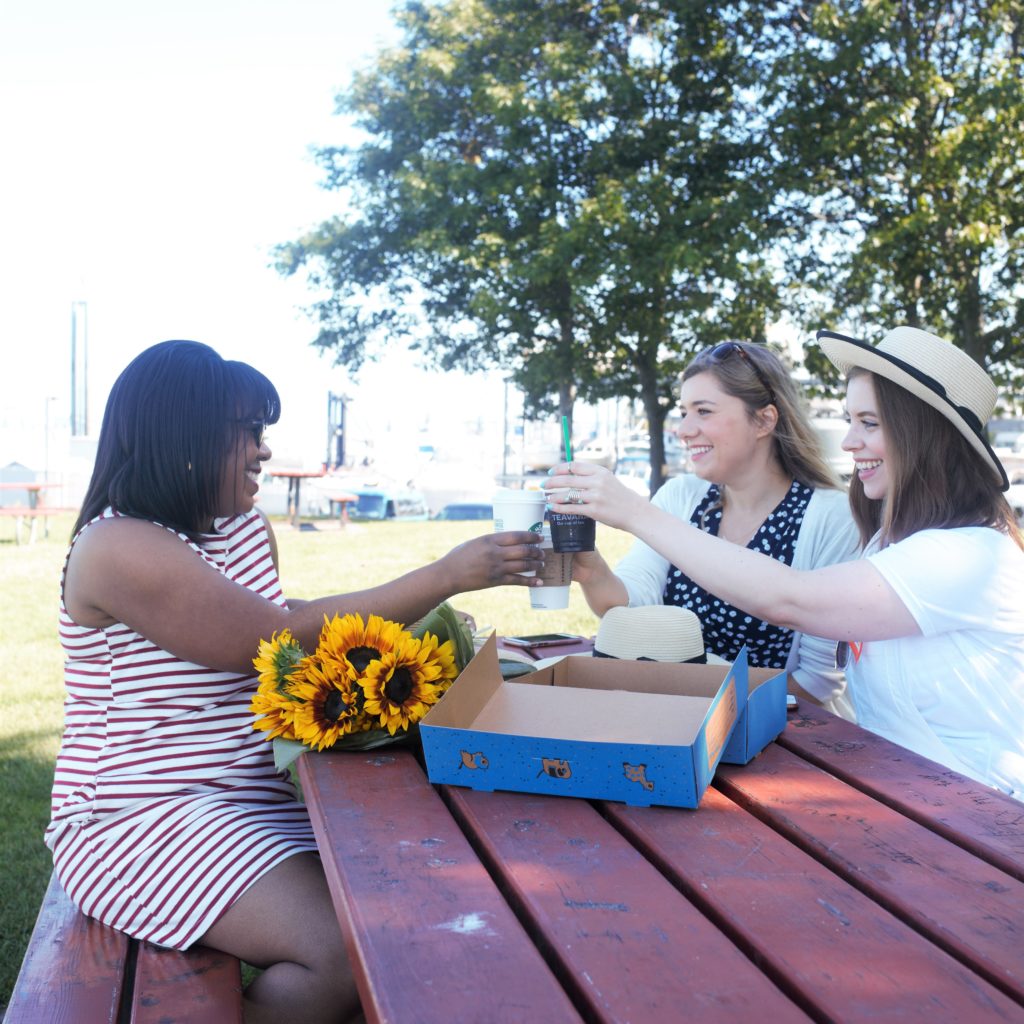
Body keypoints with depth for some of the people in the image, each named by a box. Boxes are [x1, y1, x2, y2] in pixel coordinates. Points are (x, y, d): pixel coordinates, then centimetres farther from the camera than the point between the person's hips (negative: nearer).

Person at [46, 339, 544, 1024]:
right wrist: (446, 576, -21)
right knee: (342, 952, -23)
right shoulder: (118, 548, -17)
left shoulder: (248, 528, 11)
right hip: (146, 818, -8)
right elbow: (285, 638, -22)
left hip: (260, 795, 8)